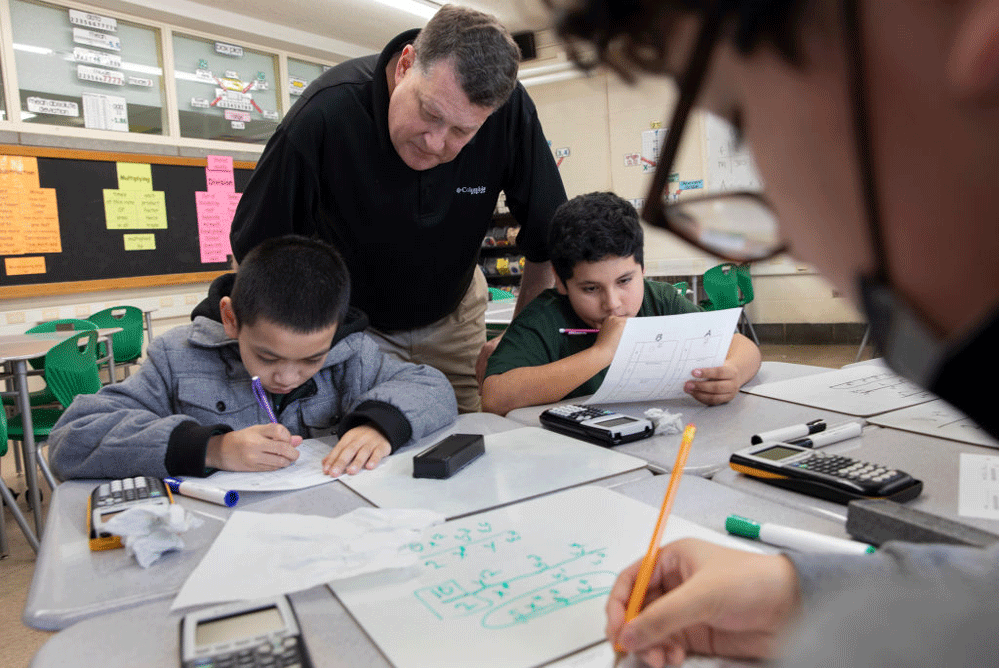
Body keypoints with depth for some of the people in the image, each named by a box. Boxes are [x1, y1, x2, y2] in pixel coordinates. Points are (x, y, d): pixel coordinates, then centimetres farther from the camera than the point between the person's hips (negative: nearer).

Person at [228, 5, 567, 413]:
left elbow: (548, 241, -12)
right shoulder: (322, 116, -31)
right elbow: (254, 249, -18)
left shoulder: (509, 110, -24)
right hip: (347, 322, -1)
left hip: (453, 317, 2)